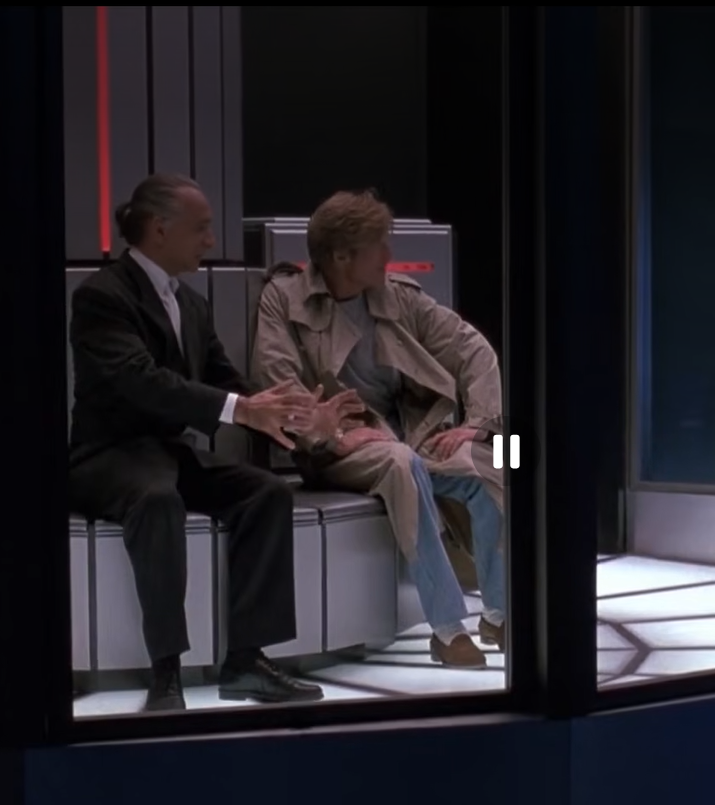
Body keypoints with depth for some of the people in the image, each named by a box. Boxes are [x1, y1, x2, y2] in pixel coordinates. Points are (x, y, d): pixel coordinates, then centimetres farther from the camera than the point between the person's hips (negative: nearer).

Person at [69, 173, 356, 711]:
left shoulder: (192, 305, 15)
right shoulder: (102, 295, -12)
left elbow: (224, 380, 13)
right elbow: (142, 381, -27)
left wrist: (266, 409, -12)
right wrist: (240, 409, -34)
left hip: (172, 449, 8)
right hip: (110, 455, -8)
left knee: (268, 493, -16)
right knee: (158, 500, -39)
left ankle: (245, 659, -15)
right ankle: (166, 671, -35)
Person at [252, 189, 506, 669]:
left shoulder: (401, 296, 7)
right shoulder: (284, 296, -2)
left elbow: (473, 350, 5)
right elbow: (277, 380, -12)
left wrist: (476, 423, -11)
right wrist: (329, 435, -24)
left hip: (413, 432, 4)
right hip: (338, 444, -4)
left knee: (490, 466, -26)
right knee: (400, 463, -38)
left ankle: (499, 613, -11)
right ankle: (448, 627, -35)